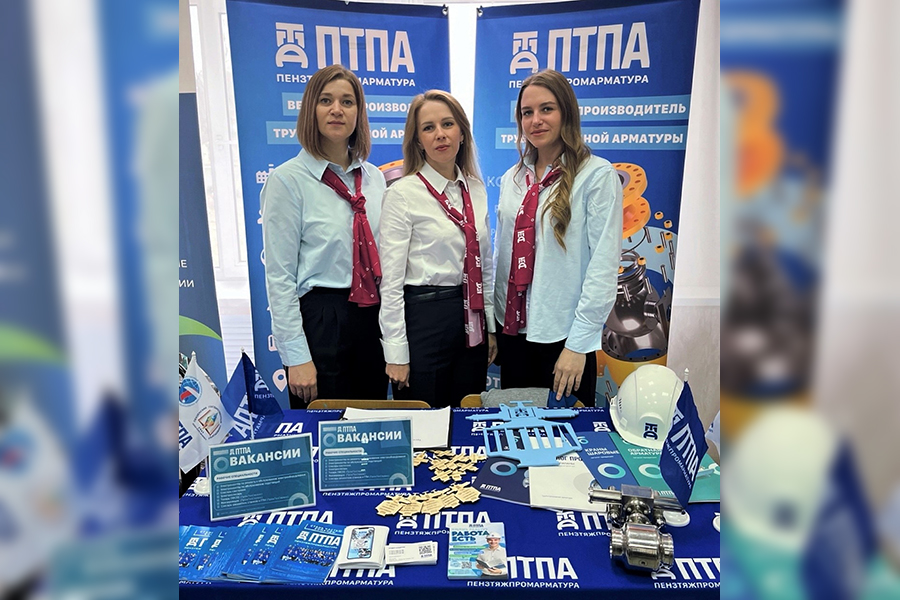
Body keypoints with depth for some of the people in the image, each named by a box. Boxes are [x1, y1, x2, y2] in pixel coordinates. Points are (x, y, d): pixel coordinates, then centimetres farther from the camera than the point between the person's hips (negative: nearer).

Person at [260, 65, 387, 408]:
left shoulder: (374, 177, 7)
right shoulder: (288, 180, -8)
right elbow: (279, 277, -10)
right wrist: (296, 357, -13)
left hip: (372, 318, 5)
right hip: (320, 319, -5)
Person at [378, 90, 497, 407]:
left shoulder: (476, 190, 7)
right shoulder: (403, 193, -9)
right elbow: (391, 280, -11)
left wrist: (491, 327, 12)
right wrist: (396, 353, -12)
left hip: (471, 320, 6)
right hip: (424, 318, -5)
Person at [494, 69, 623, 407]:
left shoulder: (597, 175, -9)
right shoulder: (512, 179, 8)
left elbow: (604, 264, -13)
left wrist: (578, 343, -16)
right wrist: (493, 327, 9)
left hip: (564, 335, -5)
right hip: (513, 330, 5)